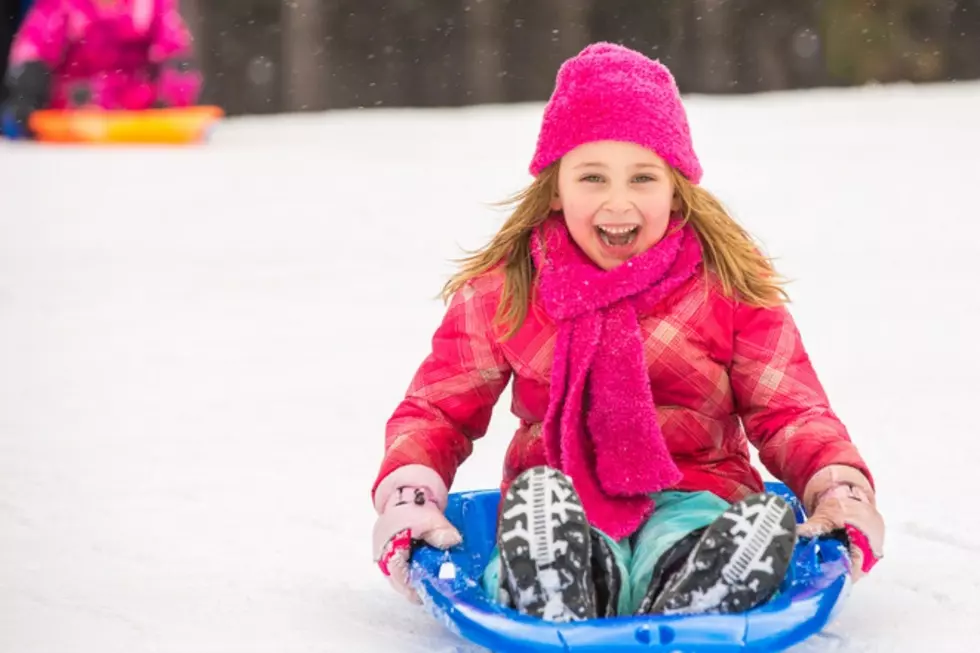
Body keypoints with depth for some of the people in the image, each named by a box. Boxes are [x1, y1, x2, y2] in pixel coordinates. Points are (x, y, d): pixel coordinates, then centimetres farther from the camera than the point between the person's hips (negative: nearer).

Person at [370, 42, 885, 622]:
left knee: (767, 523, -32)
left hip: (691, 503, 0)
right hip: (564, 517, 0)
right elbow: (439, 409, 11)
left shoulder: (729, 286, 5)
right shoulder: (504, 291, 6)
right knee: (537, 492, -34)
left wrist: (841, 490, -15)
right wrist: (409, 497, -10)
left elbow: (789, 413, 6)